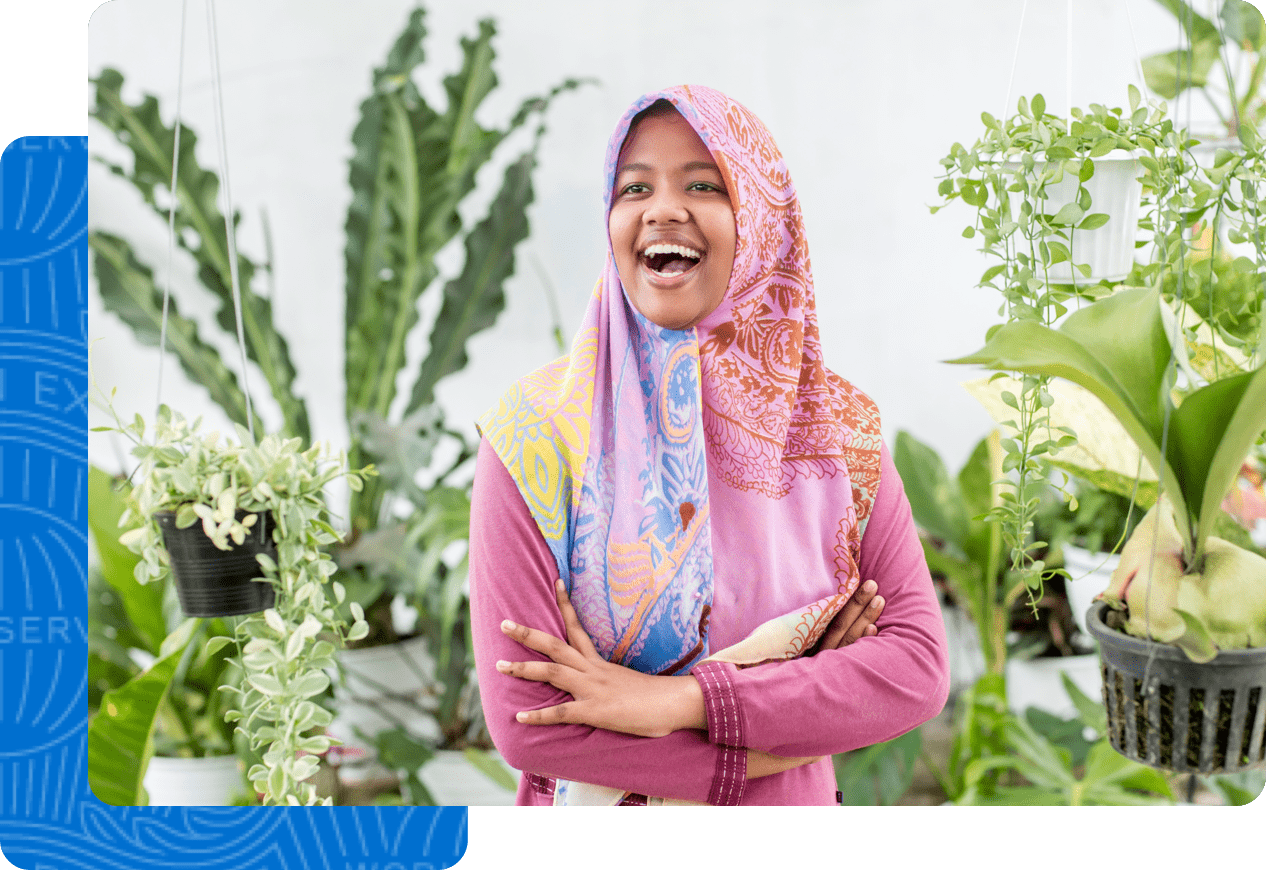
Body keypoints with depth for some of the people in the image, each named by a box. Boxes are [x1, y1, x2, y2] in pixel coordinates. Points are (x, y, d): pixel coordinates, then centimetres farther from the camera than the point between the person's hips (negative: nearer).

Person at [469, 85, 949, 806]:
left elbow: (920, 664, -14)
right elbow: (524, 718, -21)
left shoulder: (837, 426, -8)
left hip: (797, 802, 2)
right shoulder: (542, 432, -16)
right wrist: (787, 736, -19)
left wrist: (680, 700, -23)